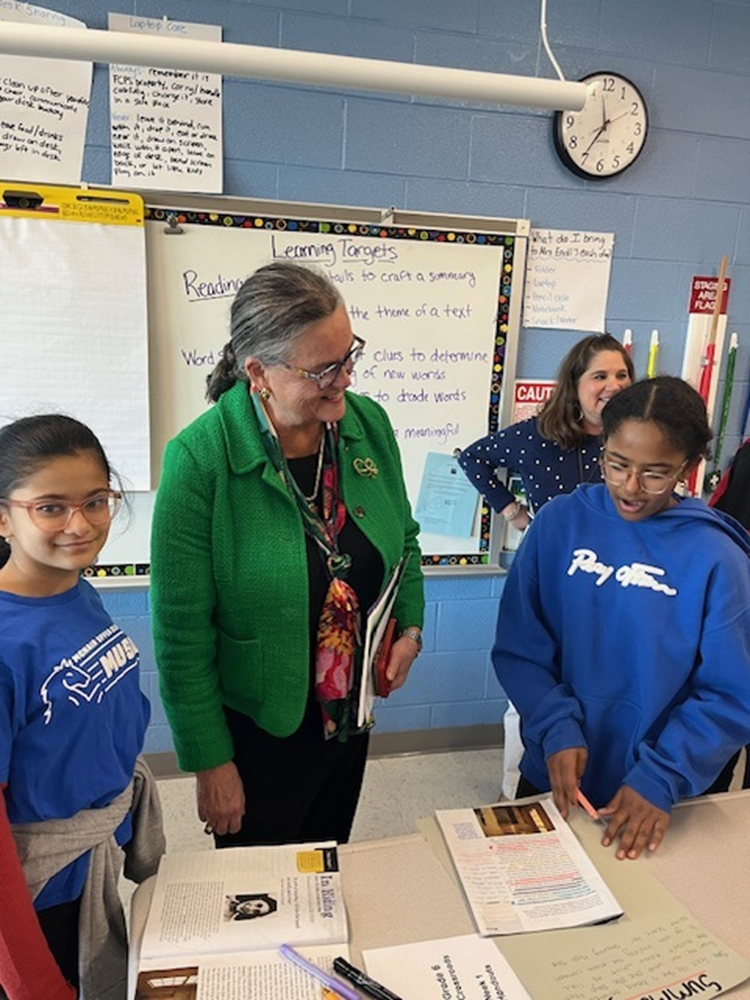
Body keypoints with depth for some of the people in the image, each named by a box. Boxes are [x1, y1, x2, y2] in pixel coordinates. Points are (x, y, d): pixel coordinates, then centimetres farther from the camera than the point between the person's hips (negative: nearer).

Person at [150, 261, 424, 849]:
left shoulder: (369, 424, -9)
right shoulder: (201, 459, -24)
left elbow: (404, 537, 8)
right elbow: (183, 634, -18)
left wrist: (411, 625, -6)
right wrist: (211, 762, -12)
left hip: (351, 715, 5)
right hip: (256, 732, -4)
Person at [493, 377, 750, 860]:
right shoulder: (560, 522, -11)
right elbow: (518, 649, -7)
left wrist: (661, 778, -19)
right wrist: (557, 728, -19)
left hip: (652, 801, -1)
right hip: (552, 778, 2)